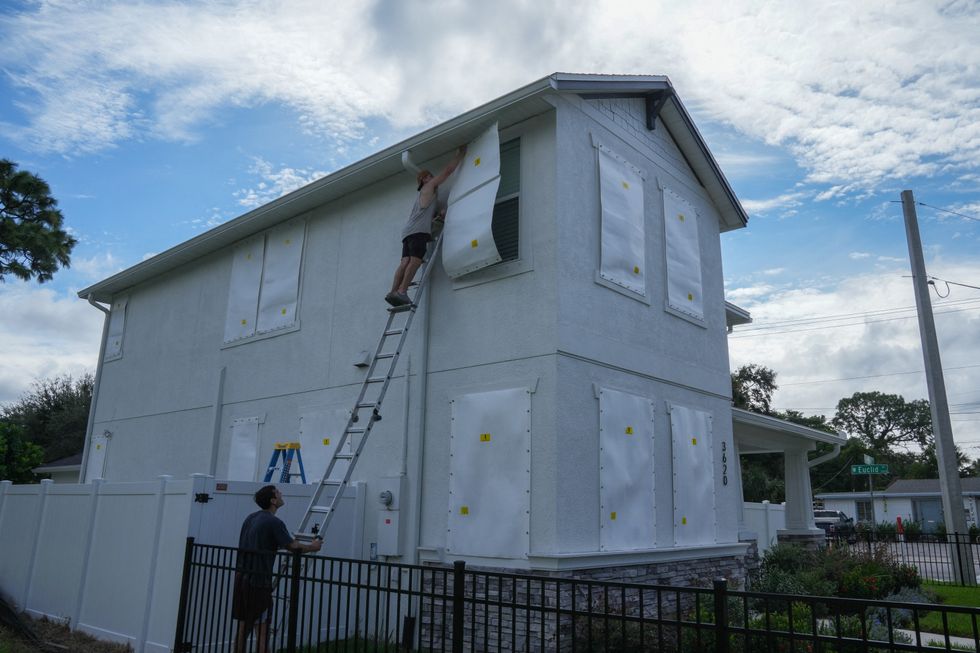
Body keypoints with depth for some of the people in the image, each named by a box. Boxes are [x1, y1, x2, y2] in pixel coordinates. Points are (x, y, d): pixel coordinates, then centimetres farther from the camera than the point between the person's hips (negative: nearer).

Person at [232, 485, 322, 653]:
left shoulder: (251, 518, 12)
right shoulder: (274, 522, -14)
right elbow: (294, 547, -12)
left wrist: (289, 543, 26)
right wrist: (313, 547, 5)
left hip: (242, 578, 8)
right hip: (259, 582, -8)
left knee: (243, 626, 14)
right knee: (262, 629, -2)